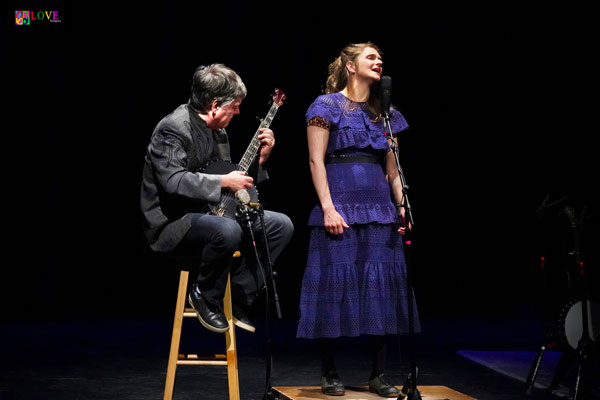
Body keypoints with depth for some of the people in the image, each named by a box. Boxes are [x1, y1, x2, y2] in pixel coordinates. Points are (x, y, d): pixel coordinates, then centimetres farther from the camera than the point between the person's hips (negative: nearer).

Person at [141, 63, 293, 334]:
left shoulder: (217, 130, 13)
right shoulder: (173, 128, -16)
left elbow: (232, 176, 20)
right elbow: (173, 181, -30)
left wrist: (259, 159, 7)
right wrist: (223, 182, -27)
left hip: (211, 212, 10)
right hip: (174, 223, -10)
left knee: (281, 225, 0)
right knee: (227, 230, -39)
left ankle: (237, 300, 2)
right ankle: (204, 296, -12)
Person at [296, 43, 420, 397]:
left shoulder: (385, 113, 17)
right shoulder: (327, 105, 1)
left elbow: (392, 168, 18)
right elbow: (316, 160, -6)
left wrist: (403, 206, 5)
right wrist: (328, 208, -15)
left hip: (380, 208, 5)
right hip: (341, 205, -5)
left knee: (382, 285, 2)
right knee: (337, 281, -4)